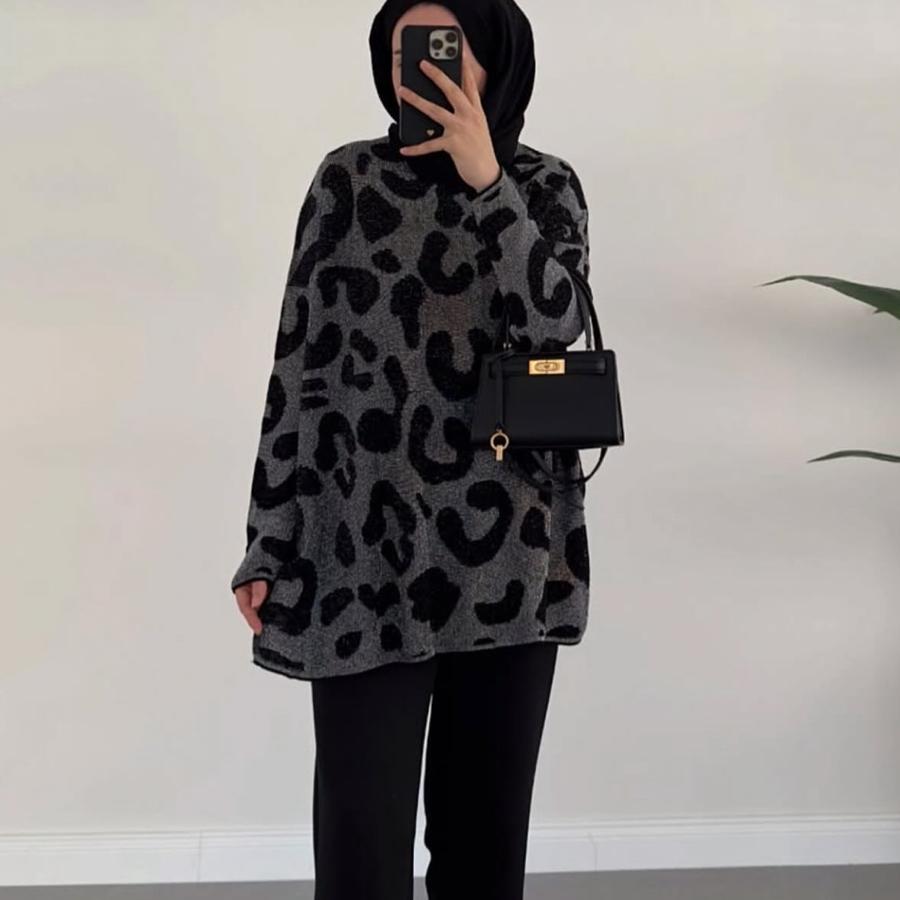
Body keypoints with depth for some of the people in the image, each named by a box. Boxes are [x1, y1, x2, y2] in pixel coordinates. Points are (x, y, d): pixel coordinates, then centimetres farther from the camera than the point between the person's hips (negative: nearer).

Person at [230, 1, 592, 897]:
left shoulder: (546, 186, 6)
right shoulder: (350, 179, 1)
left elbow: (555, 324, -12)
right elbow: (300, 370, -1)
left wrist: (483, 178, -16)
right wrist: (268, 547, -3)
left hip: (513, 554, 2)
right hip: (370, 554, -2)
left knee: (488, 820, 12)